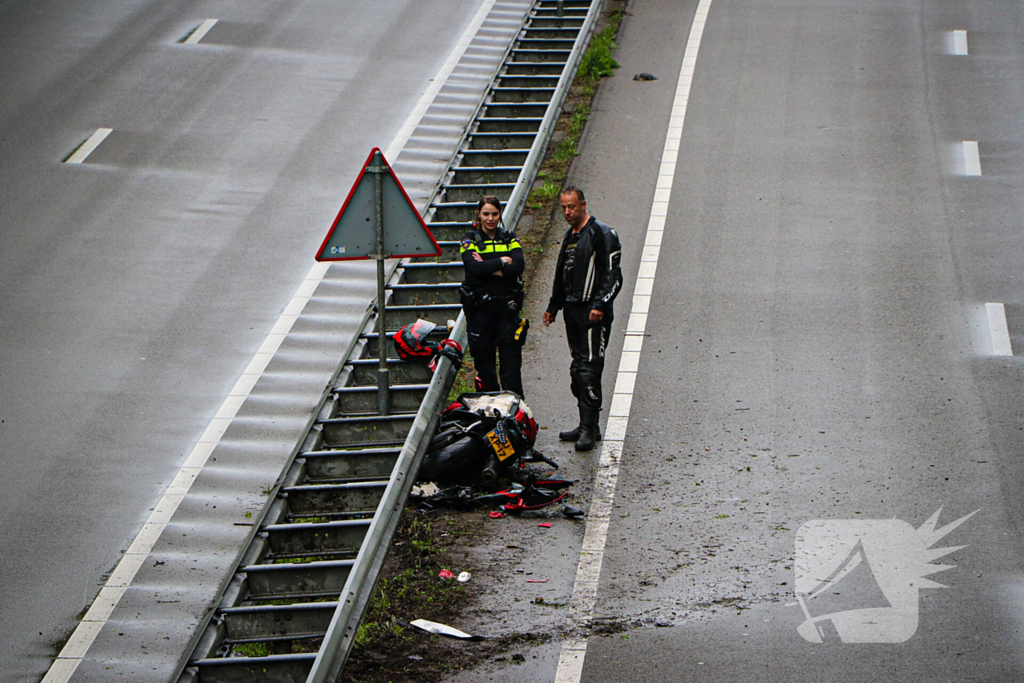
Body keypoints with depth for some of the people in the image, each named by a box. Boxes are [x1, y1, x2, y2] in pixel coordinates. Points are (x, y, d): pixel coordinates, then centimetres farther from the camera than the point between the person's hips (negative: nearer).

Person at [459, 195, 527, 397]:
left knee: (511, 358, -3)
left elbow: (519, 266, -8)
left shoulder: (509, 238, 8)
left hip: (506, 305, 1)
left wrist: (488, 268, -14)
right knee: (483, 357, 3)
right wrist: (502, 262, -10)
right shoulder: (470, 240, 2)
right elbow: (474, 267, -16)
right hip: (479, 306, -1)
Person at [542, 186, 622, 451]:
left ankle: (589, 429, -14)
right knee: (578, 369, 9)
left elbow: (613, 275, -12)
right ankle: (587, 426, 15)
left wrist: (600, 305, -20)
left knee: (589, 368, -13)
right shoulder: (569, 237, 19)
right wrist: (553, 307, 25)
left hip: (593, 312, -9)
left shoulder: (602, 234, -7)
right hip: (572, 310, 9)